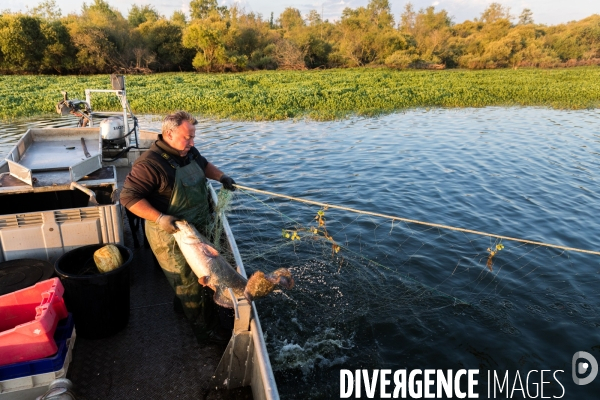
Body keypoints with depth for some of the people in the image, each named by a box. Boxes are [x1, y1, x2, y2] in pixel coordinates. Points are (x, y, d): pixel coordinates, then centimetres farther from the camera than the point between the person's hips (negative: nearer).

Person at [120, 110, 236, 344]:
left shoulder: (189, 152, 1)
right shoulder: (150, 163, -25)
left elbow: (204, 165, 23)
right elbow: (129, 197, -24)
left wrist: (221, 177, 8)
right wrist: (159, 218, -32)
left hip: (198, 228, 9)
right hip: (171, 233, -8)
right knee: (190, 283, 3)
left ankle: (182, 306, 49)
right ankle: (206, 329, 19)